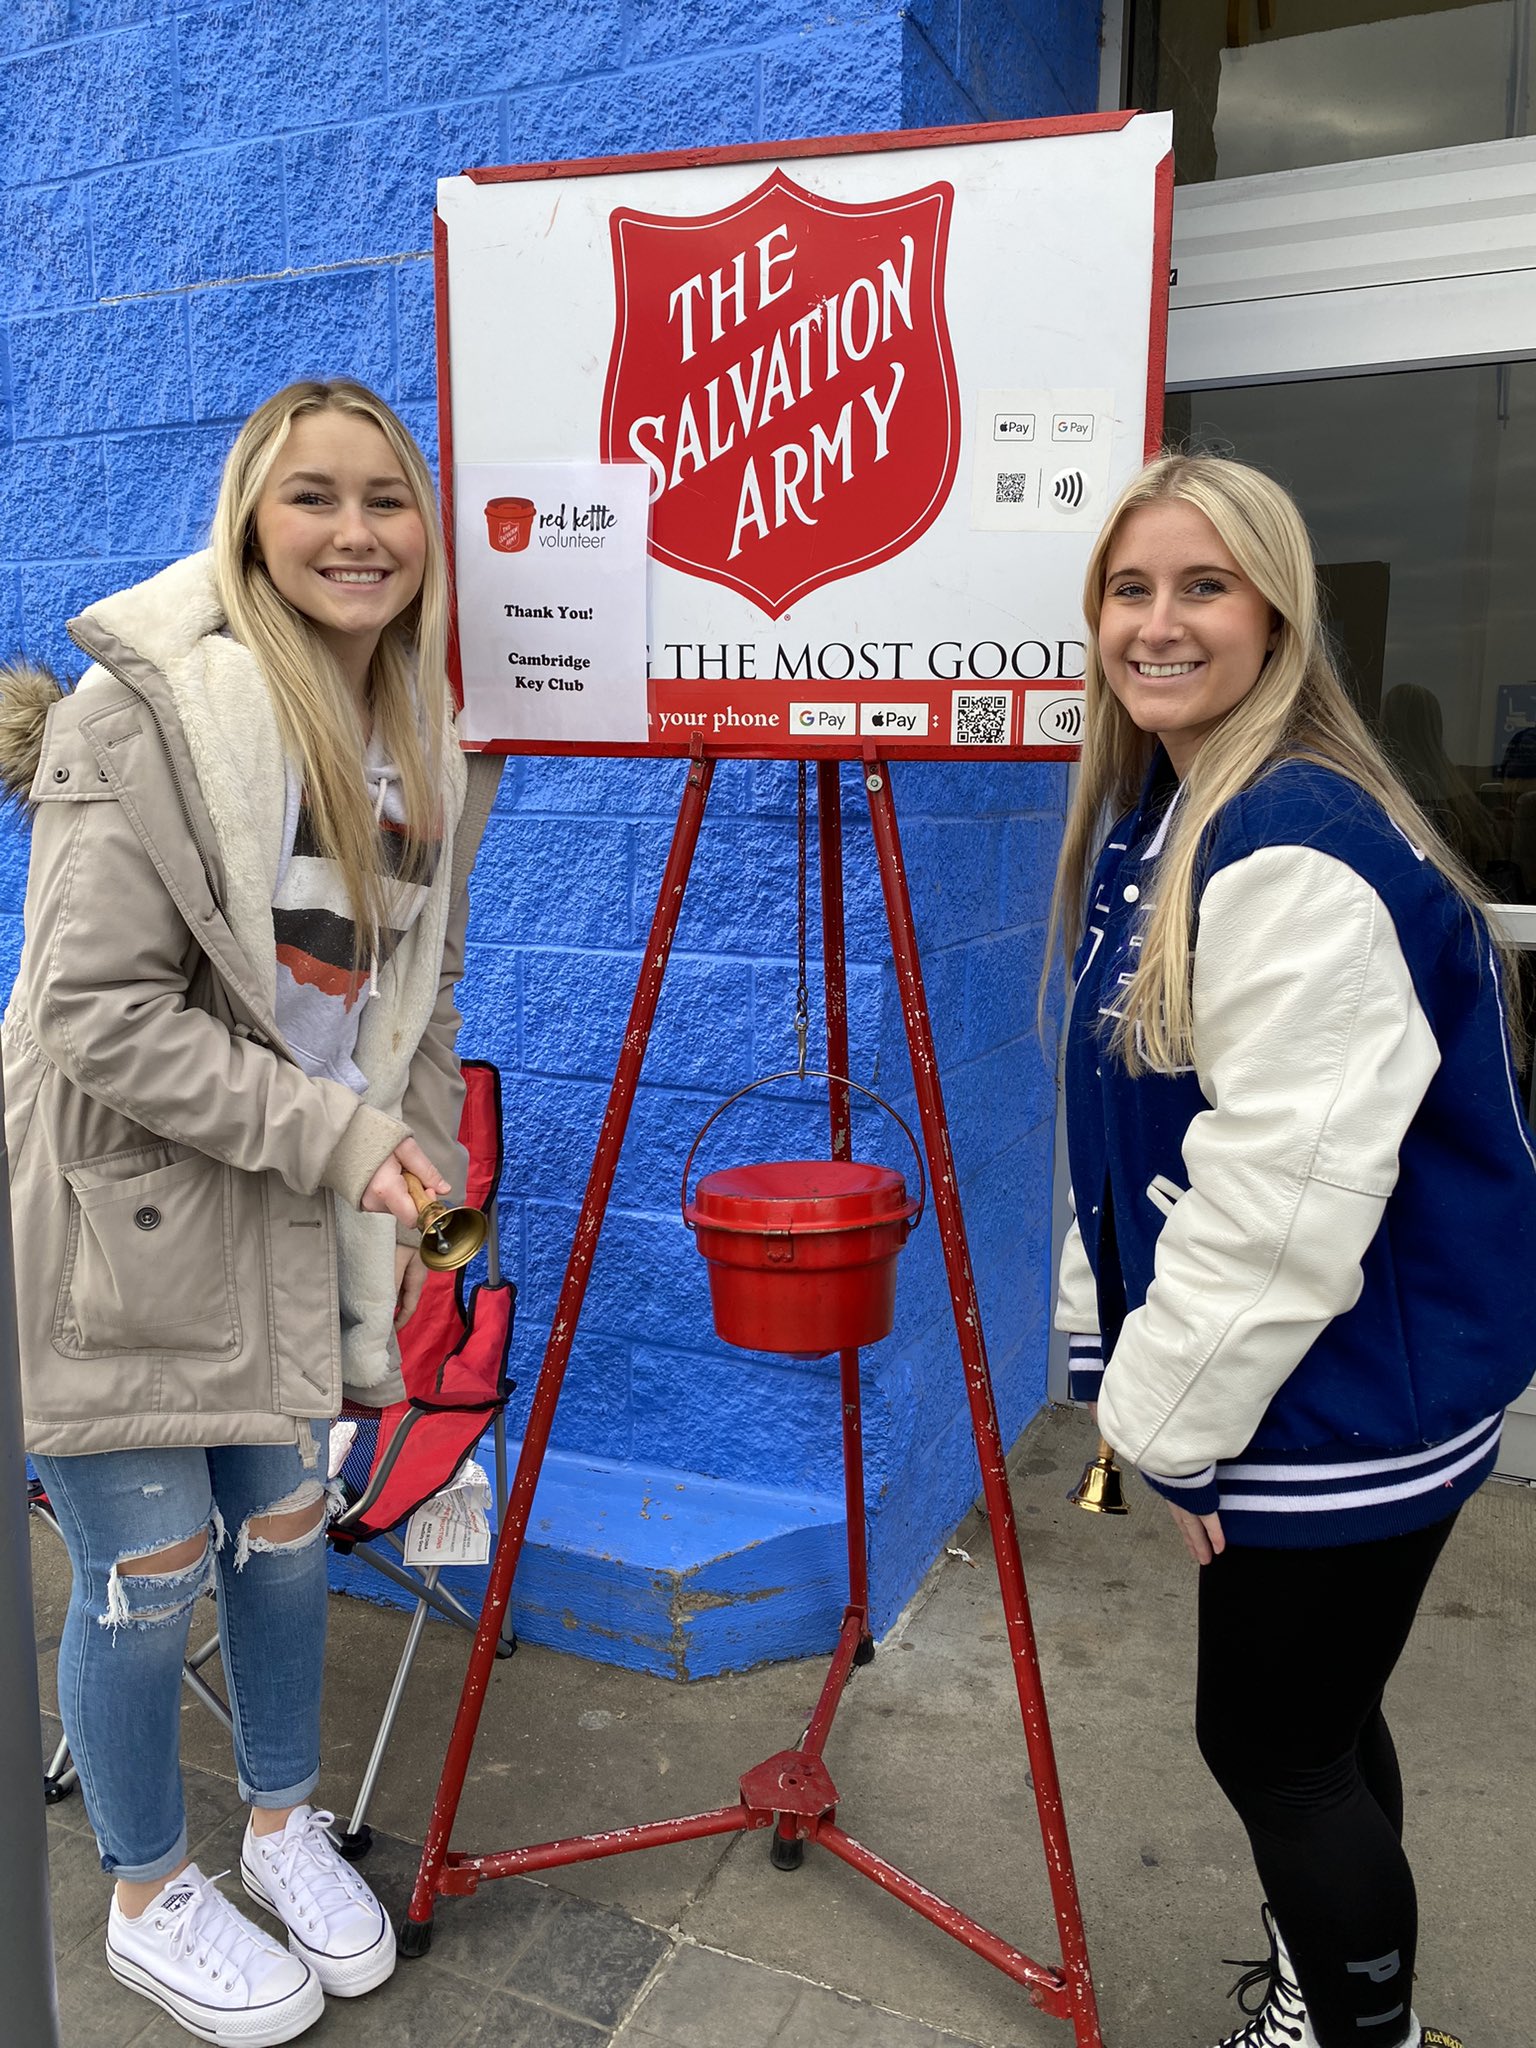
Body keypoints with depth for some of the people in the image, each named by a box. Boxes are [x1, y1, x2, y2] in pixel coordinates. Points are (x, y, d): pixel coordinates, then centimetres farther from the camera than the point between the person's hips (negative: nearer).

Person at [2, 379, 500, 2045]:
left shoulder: (427, 756, 6)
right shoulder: (151, 707, -16)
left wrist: (417, 1184, 8)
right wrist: (339, 1135, -19)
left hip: (297, 1221, 6)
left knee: (284, 1526, 17)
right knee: (150, 1569, 7)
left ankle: (284, 1823, 43)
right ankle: (150, 1903, 34)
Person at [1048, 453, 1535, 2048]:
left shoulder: (1296, 847, -24)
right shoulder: (1149, 823, 7)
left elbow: (1289, 1193, -27)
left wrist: (1178, 1416, -16)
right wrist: (1120, 1346, 13)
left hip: (1340, 1408, -9)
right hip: (1257, 1380, 9)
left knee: (1270, 1739, 8)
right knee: (1314, 1725, 24)